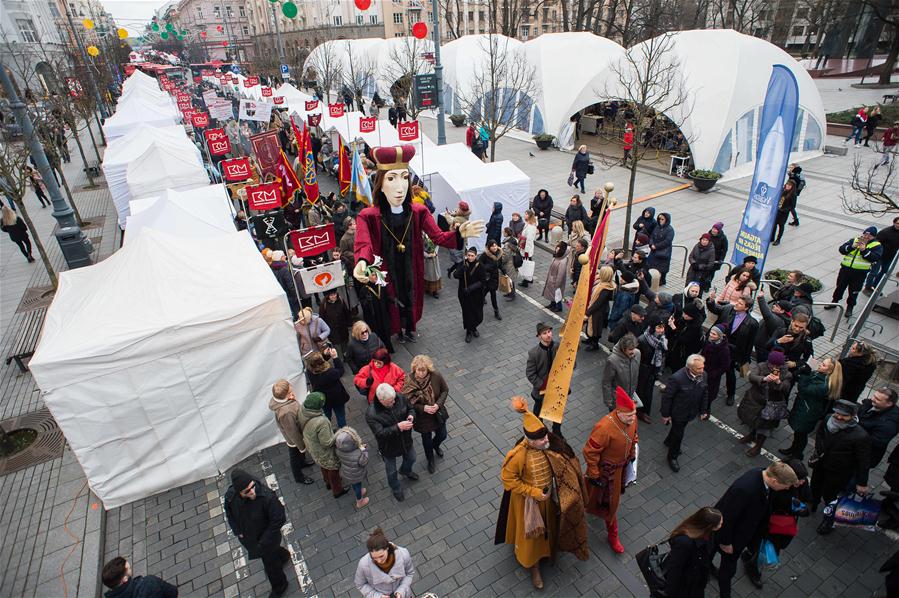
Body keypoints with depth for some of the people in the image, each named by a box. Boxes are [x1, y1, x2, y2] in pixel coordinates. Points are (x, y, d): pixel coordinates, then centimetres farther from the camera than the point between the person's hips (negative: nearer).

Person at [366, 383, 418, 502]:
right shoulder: (371, 414, -35)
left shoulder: (399, 398, -22)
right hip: (389, 448, -4)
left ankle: (405, 471, 67)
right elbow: (380, 433, -36)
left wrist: (411, 415, -26)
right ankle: (396, 489, 54)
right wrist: (398, 427, -44)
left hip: (406, 440, 4)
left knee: (411, 459, 31)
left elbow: (410, 408, -4)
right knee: (391, 471, 22)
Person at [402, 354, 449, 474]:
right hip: (422, 417, -2)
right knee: (427, 440, 19)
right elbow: (407, 402, -16)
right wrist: (423, 408, -27)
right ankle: (430, 461, 51)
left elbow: (445, 390, -7)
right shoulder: (409, 382, -28)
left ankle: (436, 446, 61)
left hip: (438, 413, 2)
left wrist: (438, 404, -21)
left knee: (442, 435, 22)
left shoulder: (436, 376, -23)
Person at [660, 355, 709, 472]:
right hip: (678, 412, -6)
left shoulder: (703, 375, -17)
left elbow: (705, 393, 1)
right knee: (678, 434, 10)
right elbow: (666, 397, -23)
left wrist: (703, 410, 7)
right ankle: (672, 457, 35)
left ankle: (669, 441, 58)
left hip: (691, 412, 6)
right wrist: (665, 414, -15)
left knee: (679, 428, 29)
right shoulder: (677, 378, -35)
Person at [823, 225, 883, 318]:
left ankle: (850, 307, 26)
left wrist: (864, 250, -25)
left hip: (860, 273, -3)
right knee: (840, 286, 15)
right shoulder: (854, 240, 6)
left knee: (854, 291, 8)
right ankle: (834, 302, 34)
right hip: (845, 268, 3)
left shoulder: (876, 245, -2)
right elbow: (841, 249, -3)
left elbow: (875, 258, -17)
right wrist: (852, 246, -19)